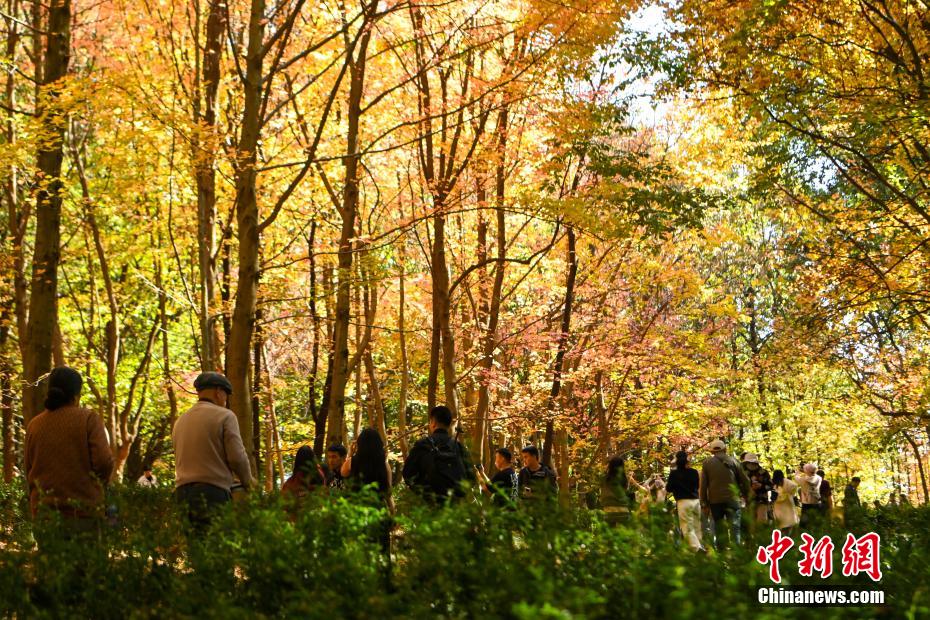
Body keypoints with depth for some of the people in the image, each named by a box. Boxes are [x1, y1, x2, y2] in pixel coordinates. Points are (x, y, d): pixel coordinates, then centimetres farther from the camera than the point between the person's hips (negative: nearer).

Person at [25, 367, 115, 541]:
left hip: (43, 509, 3)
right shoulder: (88, 419, -6)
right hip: (83, 511, -3)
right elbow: (104, 461, -14)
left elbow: (28, 470, 11)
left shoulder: (34, 424, 5)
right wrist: (102, 482, 7)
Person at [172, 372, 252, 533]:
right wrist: (247, 482, 9)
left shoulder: (180, 420, 17)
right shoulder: (224, 416, -1)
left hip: (182, 491, 6)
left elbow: (180, 459, 19)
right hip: (214, 491, -6)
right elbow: (237, 457, -7)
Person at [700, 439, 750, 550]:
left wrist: (704, 502, 6)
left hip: (715, 500, 1)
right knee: (734, 525, -1)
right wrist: (745, 495, 16)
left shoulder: (707, 463, 4)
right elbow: (744, 480, 6)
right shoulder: (732, 461, 5)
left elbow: (703, 484, 1)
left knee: (720, 528, 7)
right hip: (732, 498, -1)